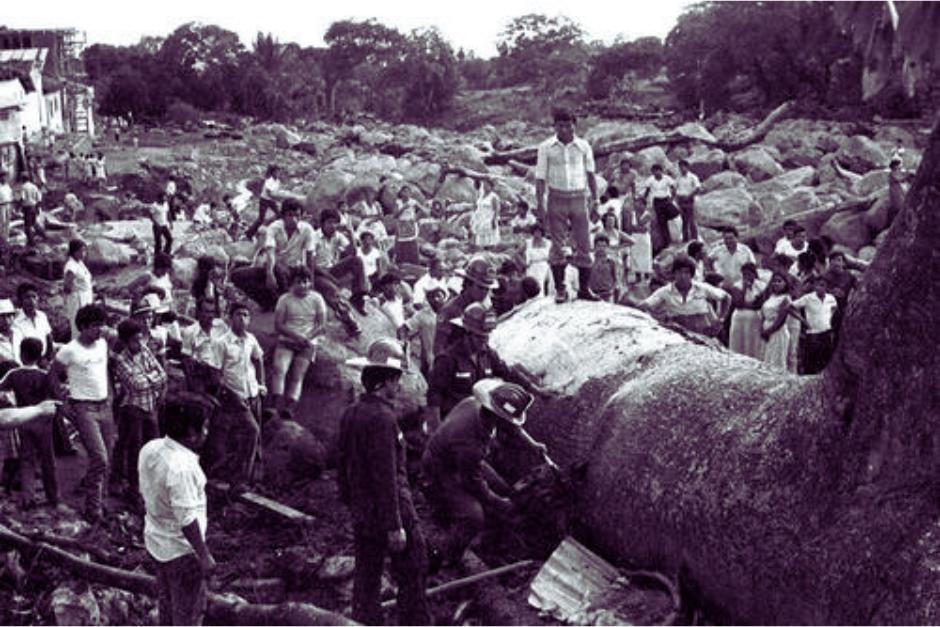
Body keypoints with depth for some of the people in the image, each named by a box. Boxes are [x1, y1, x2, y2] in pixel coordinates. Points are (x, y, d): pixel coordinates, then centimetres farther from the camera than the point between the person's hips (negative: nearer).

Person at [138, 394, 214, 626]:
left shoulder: (149, 449, -7)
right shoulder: (182, 468, -32)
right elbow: (187, 520, -28)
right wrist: (204, 555, -19)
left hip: (155, 541, 8)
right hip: (181, 551, -8)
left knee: (167, 602, 27)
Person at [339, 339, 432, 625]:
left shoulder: (351, 413, 6)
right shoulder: (383, 418, -21)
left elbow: (343, 465, 14)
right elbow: (386, 475, -23)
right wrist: (395, 526, -21)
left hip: (361, 512, 8)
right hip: (389, 508, -8)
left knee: (366, 577, 12)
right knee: (413, 573, 7)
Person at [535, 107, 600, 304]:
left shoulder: (583, 147, 2)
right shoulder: (546, 147, -2)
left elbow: (590, 175, 11)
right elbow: (540, 178, -1)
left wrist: (595, 199, 7)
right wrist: (540, 205, -7)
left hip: (579, 198, 1)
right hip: (556, 199, -1)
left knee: (583, 245, 1)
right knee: (557, 245, 0)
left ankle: (584, 289, 7)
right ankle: (560, 289, 8)